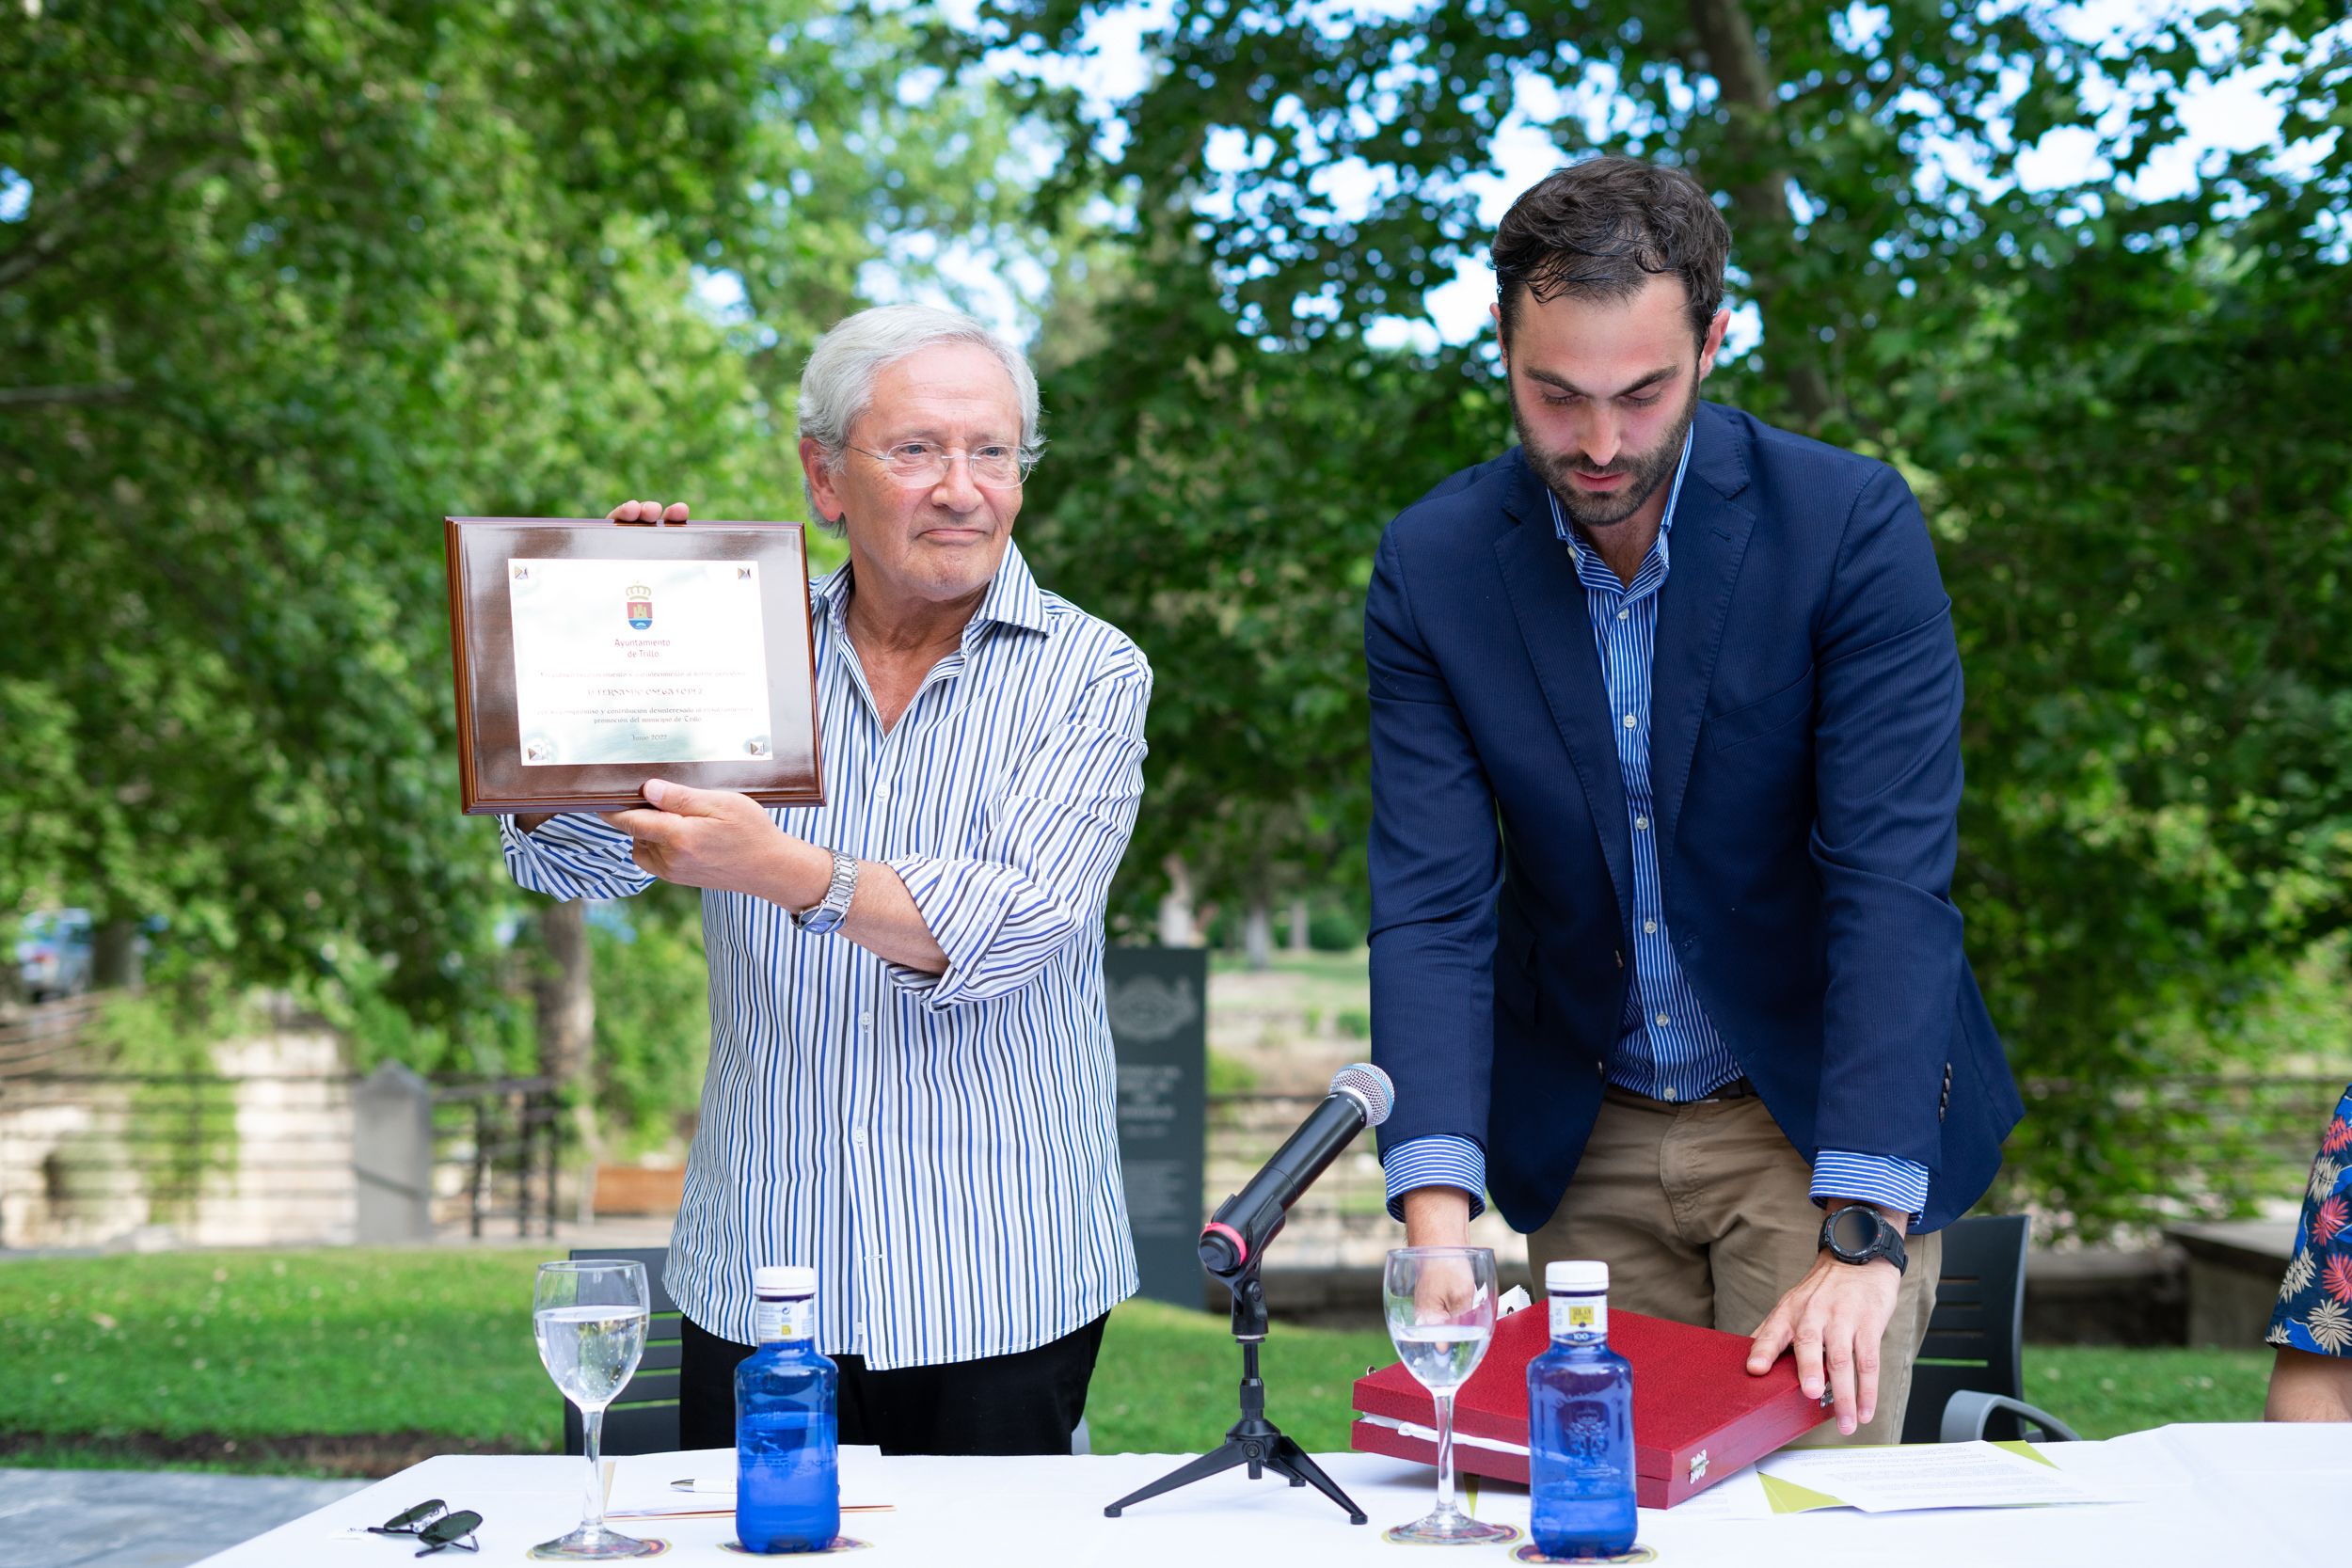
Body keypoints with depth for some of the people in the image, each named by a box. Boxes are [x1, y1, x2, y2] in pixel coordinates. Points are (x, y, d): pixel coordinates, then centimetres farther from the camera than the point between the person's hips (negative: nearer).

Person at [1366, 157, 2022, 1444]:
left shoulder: (1853, 525, -17)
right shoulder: (1431, 565, -9)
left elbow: (1893, 884, -22)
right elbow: (1432, 906, -13)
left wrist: (1861, 1237, -30)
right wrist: (1438, 1219, -27)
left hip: (1821, 1115, -2)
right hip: (1582, 1143, 2)